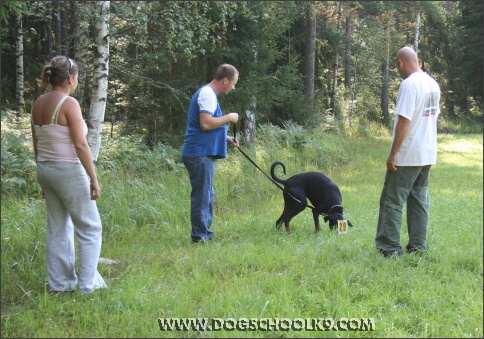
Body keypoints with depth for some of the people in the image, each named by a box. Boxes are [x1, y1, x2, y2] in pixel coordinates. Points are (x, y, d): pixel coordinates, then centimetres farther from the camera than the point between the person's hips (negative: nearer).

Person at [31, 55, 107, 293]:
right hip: (69, 170, -8)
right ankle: (88, 284, 5)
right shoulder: (69, 103, -15)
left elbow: (37, 145, 12)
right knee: (90, 228, 4)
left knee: (57, 229, 15)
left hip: (45, 169, 8)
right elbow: (81, 144, -19)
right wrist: (94, 179, -16)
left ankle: (59, 283, 19)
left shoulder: (38, 104, 7)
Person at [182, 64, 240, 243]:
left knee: (207, 195, 15)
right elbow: (205, 124, -25)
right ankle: (200, 236, -3)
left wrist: (226, 138, 18)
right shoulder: (207, 94, -13)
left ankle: (204, 234, 22)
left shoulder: (208, 94, 20)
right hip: (200, 154, -11)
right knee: (202, 195, -7)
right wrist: (228, 118, -12)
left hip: (203, 154, 11)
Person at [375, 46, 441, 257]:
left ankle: (389, 247, -3)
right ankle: (418, 247, 15)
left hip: (407, 155, -9)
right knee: (420, 199, 13)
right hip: (428, 154, 9)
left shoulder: (409, 84, -17)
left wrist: (393, 153, -18)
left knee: (392, 201, -3)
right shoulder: (433, 84, 10)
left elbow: (404, 121, -21)